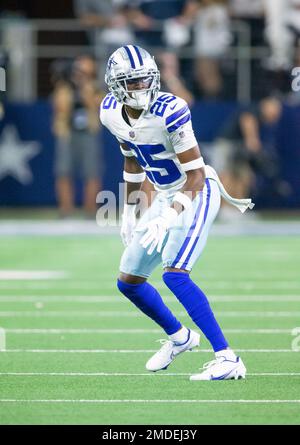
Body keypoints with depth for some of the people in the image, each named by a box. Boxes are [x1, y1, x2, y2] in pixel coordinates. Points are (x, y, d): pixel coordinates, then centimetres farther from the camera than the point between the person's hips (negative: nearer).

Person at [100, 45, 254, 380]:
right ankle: (178, 337, 38)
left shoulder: (170, 111, -26)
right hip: (164, 198, 8)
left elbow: (196, 176, -25)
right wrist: (128, 211, 17)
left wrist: (169, 217, -37)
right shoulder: (112, 113, -5)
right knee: (128, 281, 13)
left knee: (174, 274, -26)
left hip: (197, 194, -8)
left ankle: (228, 360, -25)